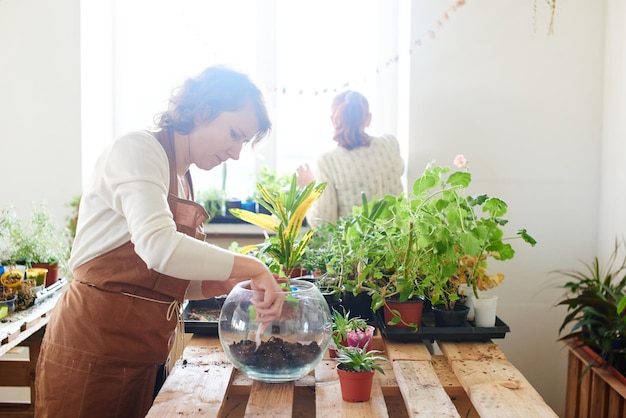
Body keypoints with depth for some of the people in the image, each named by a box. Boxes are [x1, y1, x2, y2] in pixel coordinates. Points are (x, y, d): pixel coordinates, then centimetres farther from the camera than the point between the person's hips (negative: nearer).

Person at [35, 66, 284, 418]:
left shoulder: (182, 180, 13)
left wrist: (227, 283, -1)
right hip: (93, 352, -8)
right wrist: (251, 268, -23)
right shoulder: (138, 149, -13)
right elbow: (158, 247, -31)